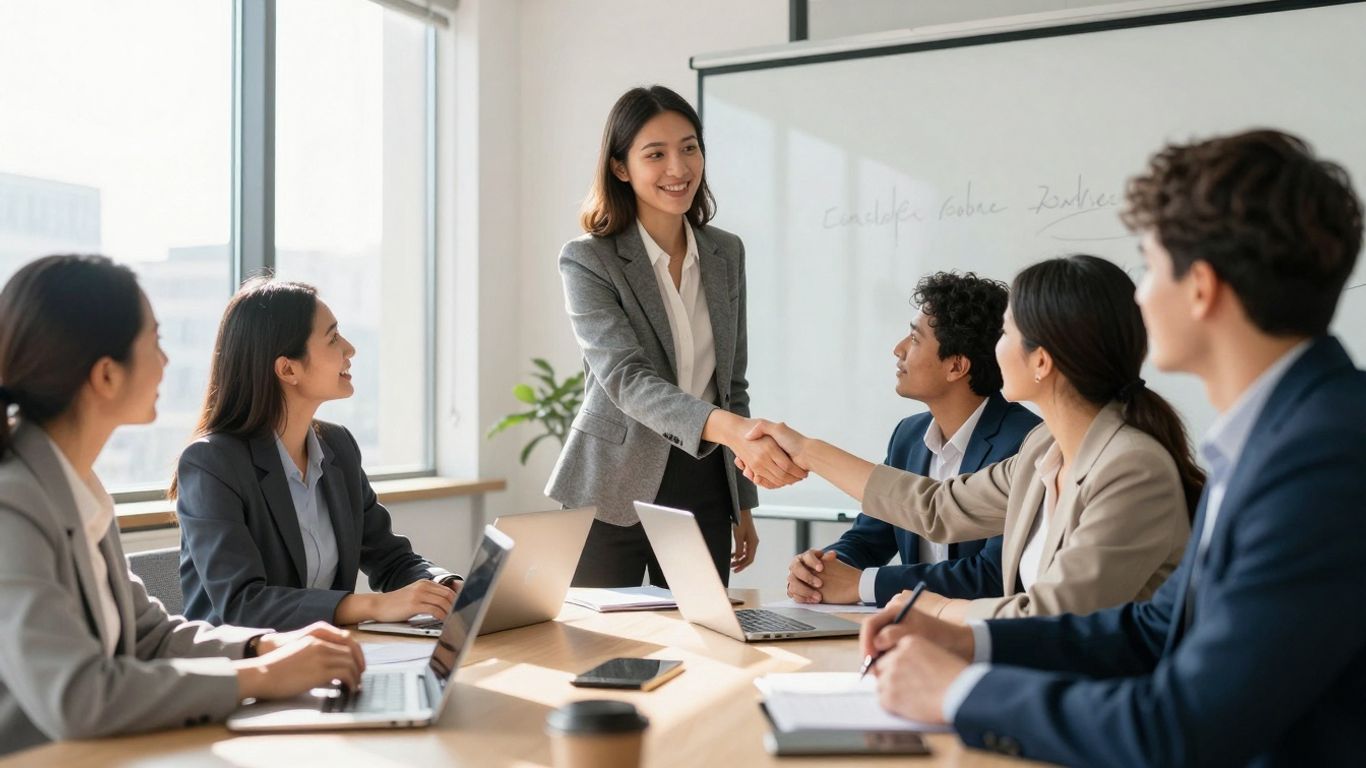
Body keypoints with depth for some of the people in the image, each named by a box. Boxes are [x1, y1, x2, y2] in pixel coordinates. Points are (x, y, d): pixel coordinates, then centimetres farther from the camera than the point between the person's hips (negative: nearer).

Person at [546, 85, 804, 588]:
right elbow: (627, 378, -23)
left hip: (704, 491, 4)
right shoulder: (588, 262, -10)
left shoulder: (726, 254, 6)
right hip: (615, 494, -4)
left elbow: (732, 382, 12)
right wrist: (728, 428, -40)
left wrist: (743, 508, 13)